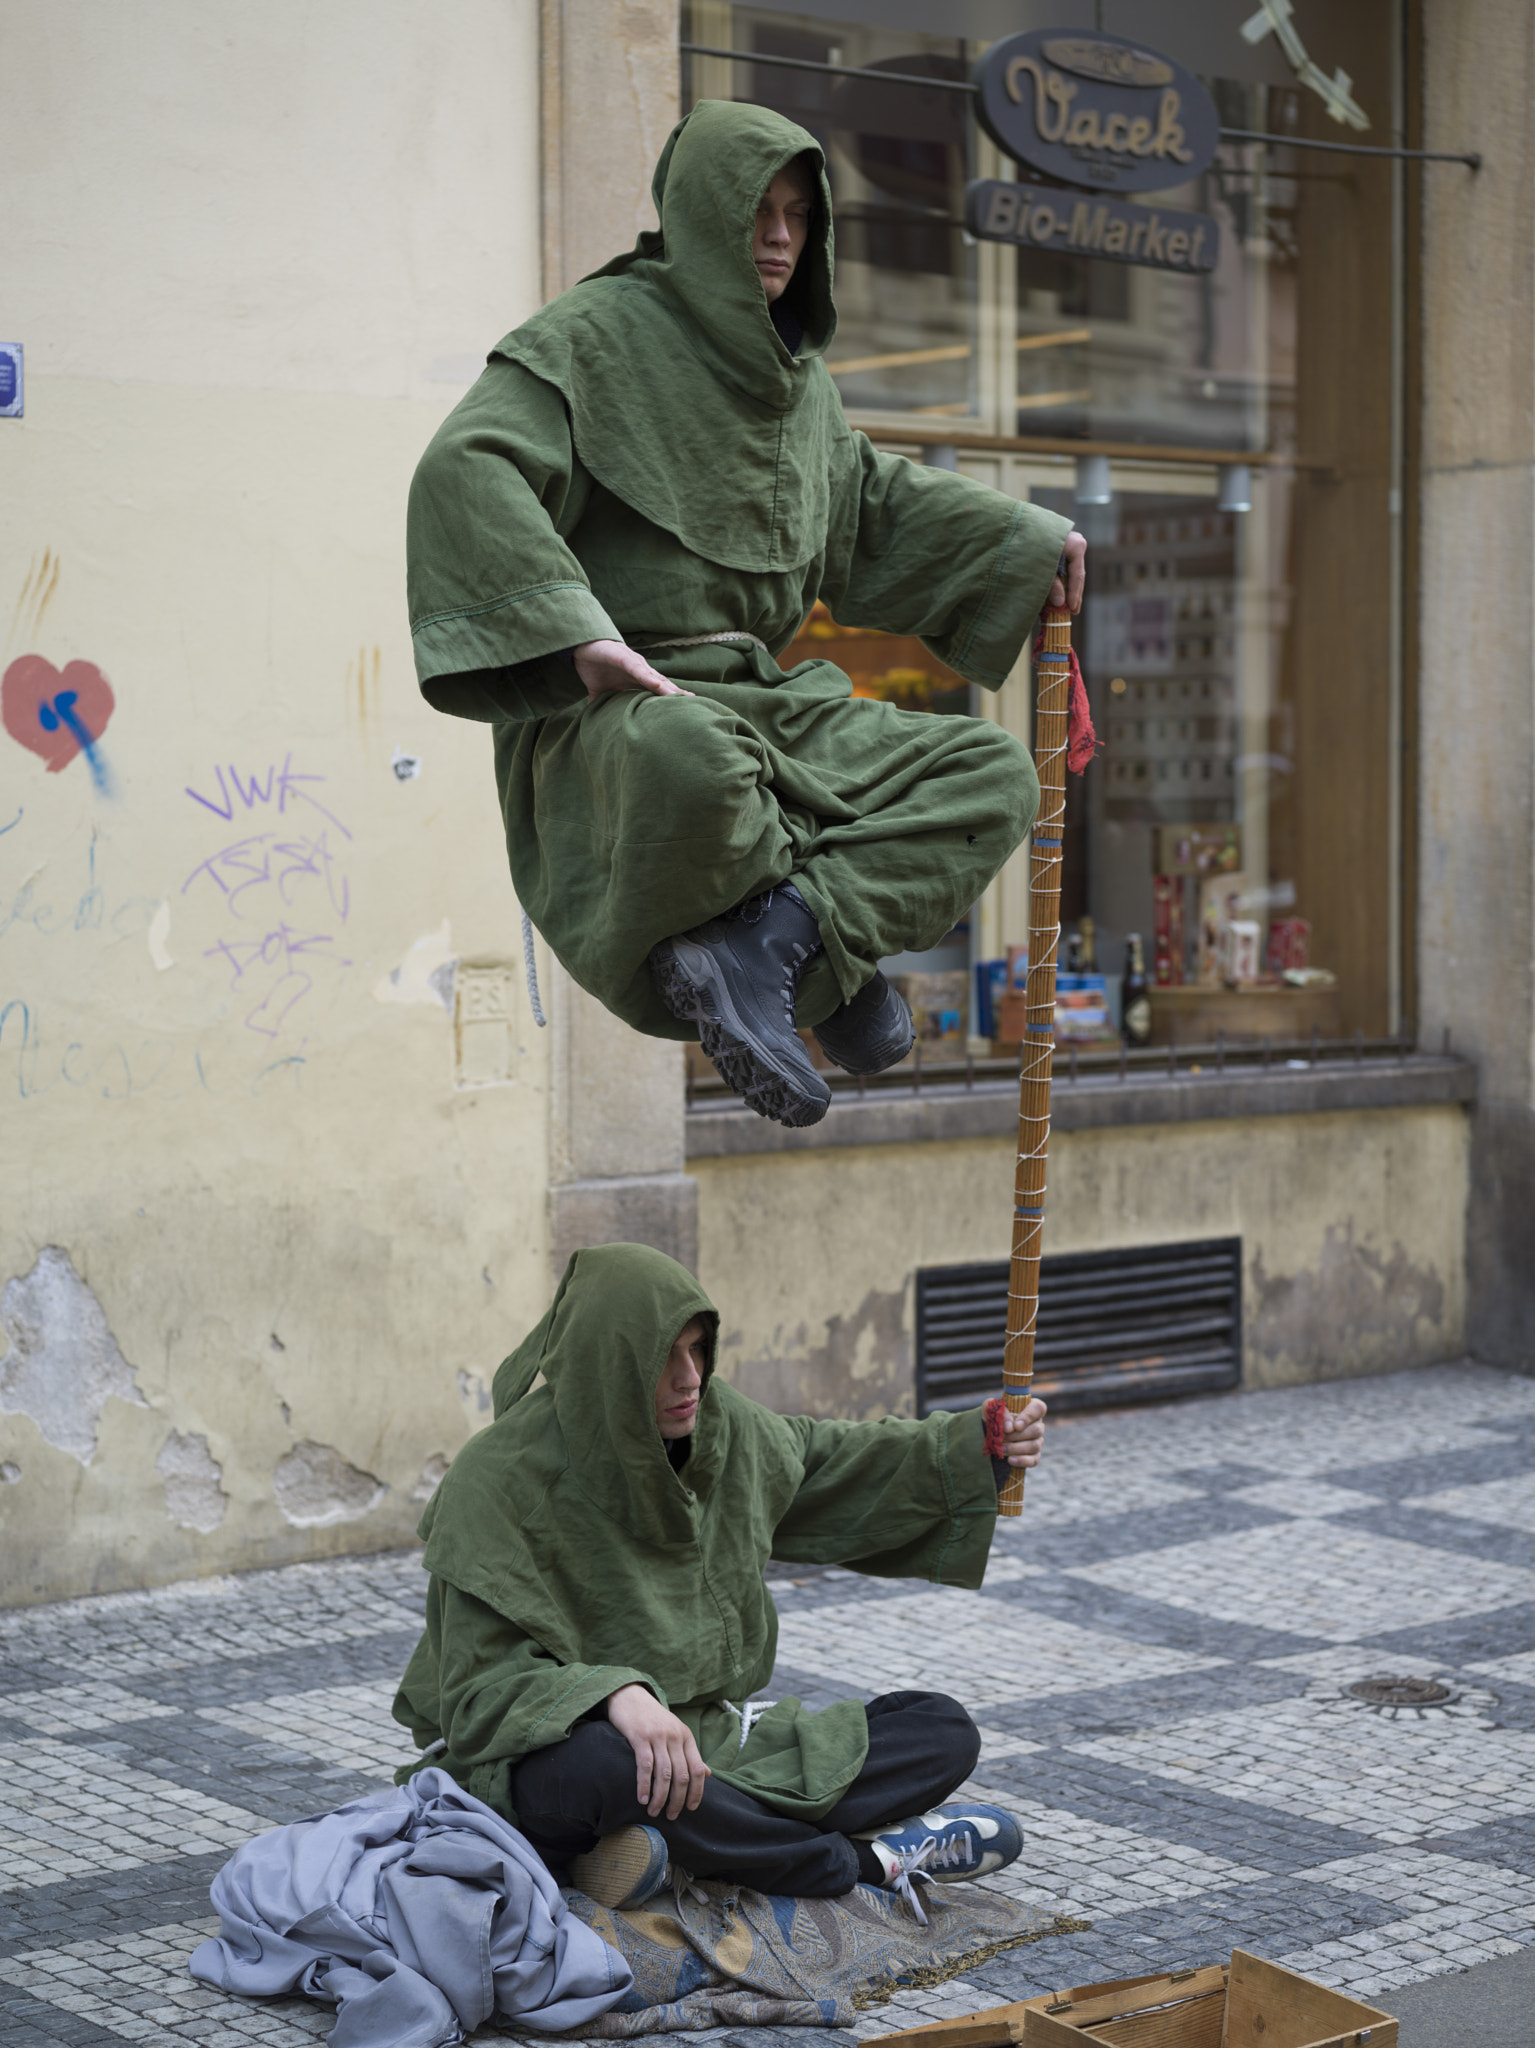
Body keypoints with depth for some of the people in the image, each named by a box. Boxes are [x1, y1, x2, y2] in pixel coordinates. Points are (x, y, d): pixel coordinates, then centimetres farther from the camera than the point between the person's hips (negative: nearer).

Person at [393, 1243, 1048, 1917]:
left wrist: (979, 1443, 5)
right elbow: (486, 1685, -22)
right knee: (584, 1772, -43)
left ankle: (680, 1851, -21)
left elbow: (825, 1463, 18)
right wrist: (617, 1696, -41)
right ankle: (868, 1859, -24)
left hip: (711, 1733, 7)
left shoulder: (717, 1425, -2)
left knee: (943, 1732, -5)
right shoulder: (502, 1480, -20)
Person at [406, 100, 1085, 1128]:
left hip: (764, 704, 8)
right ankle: (833, 944, -16)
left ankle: (769, 942, -25)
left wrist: (1027, 538, 29)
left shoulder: (796, 376, 19)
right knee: (684, 753, -44)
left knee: (994, 776, -9)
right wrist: (579, 630, -29)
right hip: (615, 712, -8)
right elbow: (467, 470, -19)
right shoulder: (598, 332, -5)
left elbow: (875, 503, 36)